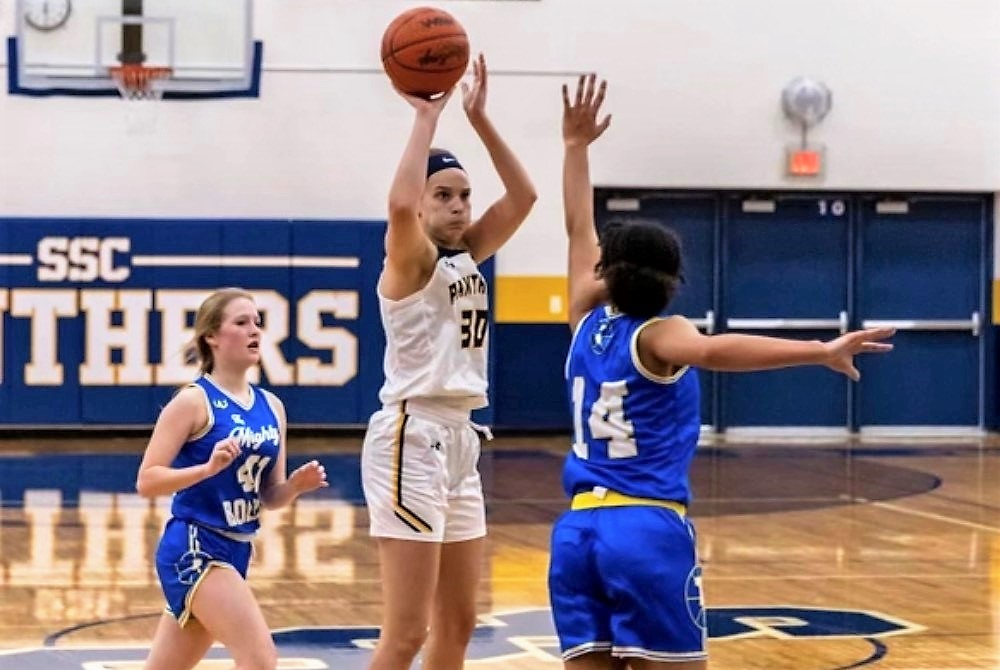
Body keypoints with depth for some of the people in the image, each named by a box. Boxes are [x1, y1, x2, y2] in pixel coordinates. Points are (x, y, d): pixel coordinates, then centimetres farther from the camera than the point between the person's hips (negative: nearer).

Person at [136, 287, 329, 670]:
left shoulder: (272, 407, 10)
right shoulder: (194, 401, -10)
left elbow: (269, 497, 15)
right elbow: (146, 482, -14)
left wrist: (296, 486, -6)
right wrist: (209, 467, -27)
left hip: (235, 551, 8)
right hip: (193, 548, -8)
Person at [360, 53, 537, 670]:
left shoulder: (467, 257, 13)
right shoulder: (411, 260, -8)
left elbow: (523, 196, 10)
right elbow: (399, 205, -30)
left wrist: (479, 118, 3)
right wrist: (427, 117, -21)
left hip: (459, 439, 9)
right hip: (412, 438, -9)